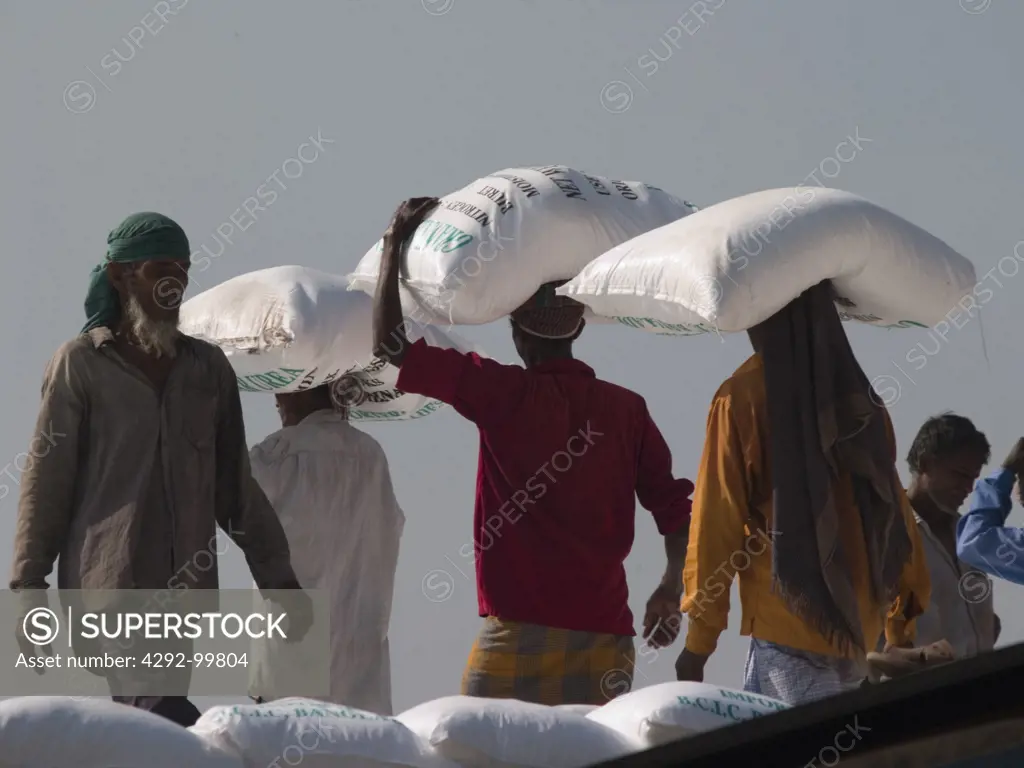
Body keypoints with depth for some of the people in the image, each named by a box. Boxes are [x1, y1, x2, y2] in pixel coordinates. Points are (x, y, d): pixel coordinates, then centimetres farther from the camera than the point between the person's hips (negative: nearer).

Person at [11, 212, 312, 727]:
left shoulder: (208, 368, 14)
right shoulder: (81, 363, 2)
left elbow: (236, 488, 17)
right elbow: (45, 484, 1)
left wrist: (278, 580, 11)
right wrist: (29, 588, -5)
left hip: (186, 592, 4)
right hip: (108, 587, -4)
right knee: (163, 725, -22)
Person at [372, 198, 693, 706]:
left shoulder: (505, 395, -2)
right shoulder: (626, 410, 8)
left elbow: (390, 343, 1)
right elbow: (676, 509, 7)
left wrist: (398, 239, 10)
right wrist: (671, 591, 20)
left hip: (517, 632, -3)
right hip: (604, 635, 3)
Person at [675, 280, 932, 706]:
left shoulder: (743, 396, -7)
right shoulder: (857, 395, 8)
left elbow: (718, 517, -9)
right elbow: (894, 511, 10)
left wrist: (699, 639, -5)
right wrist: (902, 629, 18)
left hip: (790, 627, -6)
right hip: (857, 629, 6)